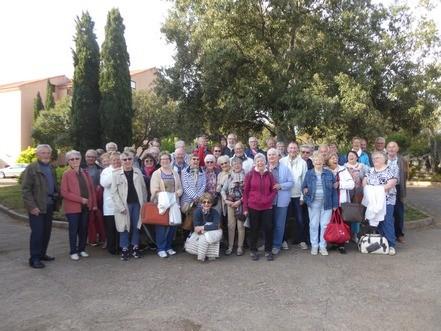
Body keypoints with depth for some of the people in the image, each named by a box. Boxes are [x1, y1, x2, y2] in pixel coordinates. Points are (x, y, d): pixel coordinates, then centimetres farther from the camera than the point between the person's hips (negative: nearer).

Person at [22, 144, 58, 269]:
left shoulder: (51, 168, 14)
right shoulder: (31, 168, -7)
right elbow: (25, 189, -10)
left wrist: (55, 200, 8)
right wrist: (32, 206, -16)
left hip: (49, 205, 7)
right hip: (37, 207, -6)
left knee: (47, 231, 12)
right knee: (37, 232, -4)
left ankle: (42, 254, 25)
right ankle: (34, 259, 6)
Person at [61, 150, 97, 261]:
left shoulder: (85, 173, 10)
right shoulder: (66, 174, -6)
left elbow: (91, 189, 10)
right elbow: (64, 192, -12)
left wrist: (94, 204, 4)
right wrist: (80, 199, -16)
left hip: (86, 206, 4)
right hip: (72, 207, -4)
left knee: (84, 229, 10)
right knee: (73, 229, 4)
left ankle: (82, 249, 24)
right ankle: (73, 251, 16)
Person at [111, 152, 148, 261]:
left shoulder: (138, 172, 6)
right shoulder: (116, 174, -2)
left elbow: (143, 188, 9)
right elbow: (114, 192, -4)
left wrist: (144, 203, 3)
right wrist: (121, 206, -11)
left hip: (137, 203, 2)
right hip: (124, 205, -2)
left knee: (136, 226, 8)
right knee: (124, 227, 4)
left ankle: (135, 248, 21)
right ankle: (125, 249, 15)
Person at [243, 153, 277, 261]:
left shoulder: (269, 175, 3)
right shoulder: (250, 174, -2)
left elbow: (274, 190, 7)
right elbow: (245, 191, -1)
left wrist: (269, 199, -8)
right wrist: (245, 208, -4)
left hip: (267, 207, 1)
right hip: (253, 207, -1)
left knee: (268, 228, 3)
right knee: (254, 229, 8)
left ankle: (268, 251, 19)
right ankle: (253, 251, 23)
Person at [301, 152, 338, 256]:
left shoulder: (329, 173, 3)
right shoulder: (308, 173, 4)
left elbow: (333, 189, 3)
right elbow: (303, 187, 11)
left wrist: (335, 204, 0)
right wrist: (305, 190, -11)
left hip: (326, 203, 0)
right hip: (313, 203, 0)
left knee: (325, 225, 5)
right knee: (313, 225, 7)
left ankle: (323, 246, 18)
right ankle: (314, 246, 19)